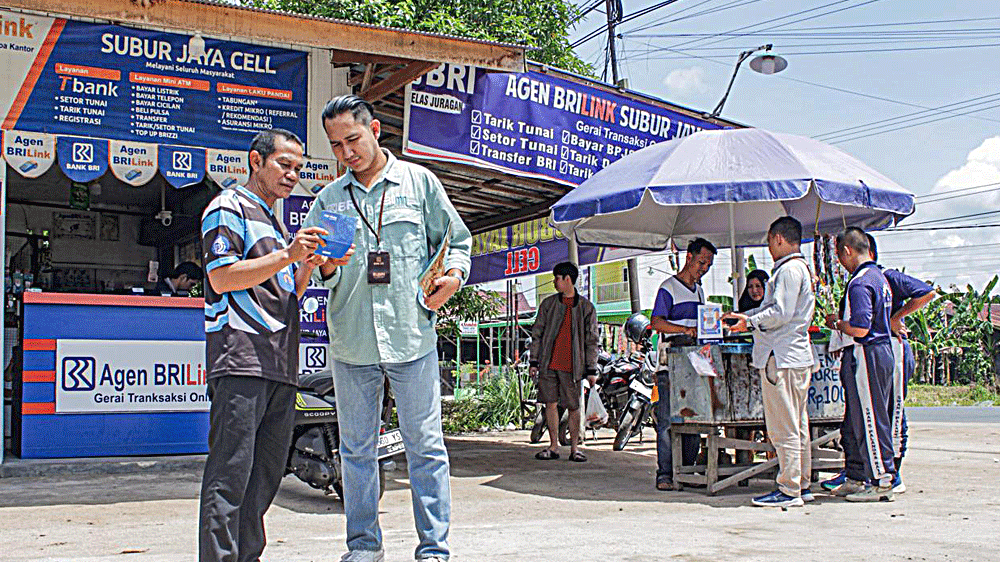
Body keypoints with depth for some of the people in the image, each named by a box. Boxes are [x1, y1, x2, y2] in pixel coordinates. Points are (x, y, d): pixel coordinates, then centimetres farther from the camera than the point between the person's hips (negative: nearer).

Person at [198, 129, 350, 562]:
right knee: (230, 475, -10)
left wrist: (307, 267, 9)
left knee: (266, 477, 9)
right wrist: (288, 255, -16)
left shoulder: (275, 223, 27)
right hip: (241, 360, -9)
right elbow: (222, 278, -11)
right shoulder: (228, 208, 2)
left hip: (281, 365, 9)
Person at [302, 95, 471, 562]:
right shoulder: (328, 199, 12)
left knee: (425, 445, 1)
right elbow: (311, 270, 10)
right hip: (350, 342, 3)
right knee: (357, 449, 10)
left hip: (412, 336, -2)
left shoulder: (418, 182, 7)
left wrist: (453, 274, -8)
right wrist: (325, 265, -13)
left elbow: (455, 239, 12)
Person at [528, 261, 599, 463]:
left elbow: (591, 340, 4)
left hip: (572, 366, -2)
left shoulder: (586, 307, 4)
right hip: (549, 364, 2)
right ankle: (554, 447, 11)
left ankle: (574, 448, 12)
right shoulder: (548, 304, 9)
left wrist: (591, 369, 0)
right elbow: (537, 334, 11)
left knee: (573, 407, 2)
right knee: (551, 404, 2)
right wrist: (534, 361, 5)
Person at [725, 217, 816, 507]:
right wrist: (745, 315, 21)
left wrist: (751, 322, -8)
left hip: (781, 357, -10)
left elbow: (781, 314, -20)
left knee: (783, 428, -6)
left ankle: (789, 490, -2)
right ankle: (802, 484, 20)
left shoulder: (789, 269, -14)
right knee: (798, 425, 13)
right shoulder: (800, 268, 18)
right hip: (796, 355, 11)